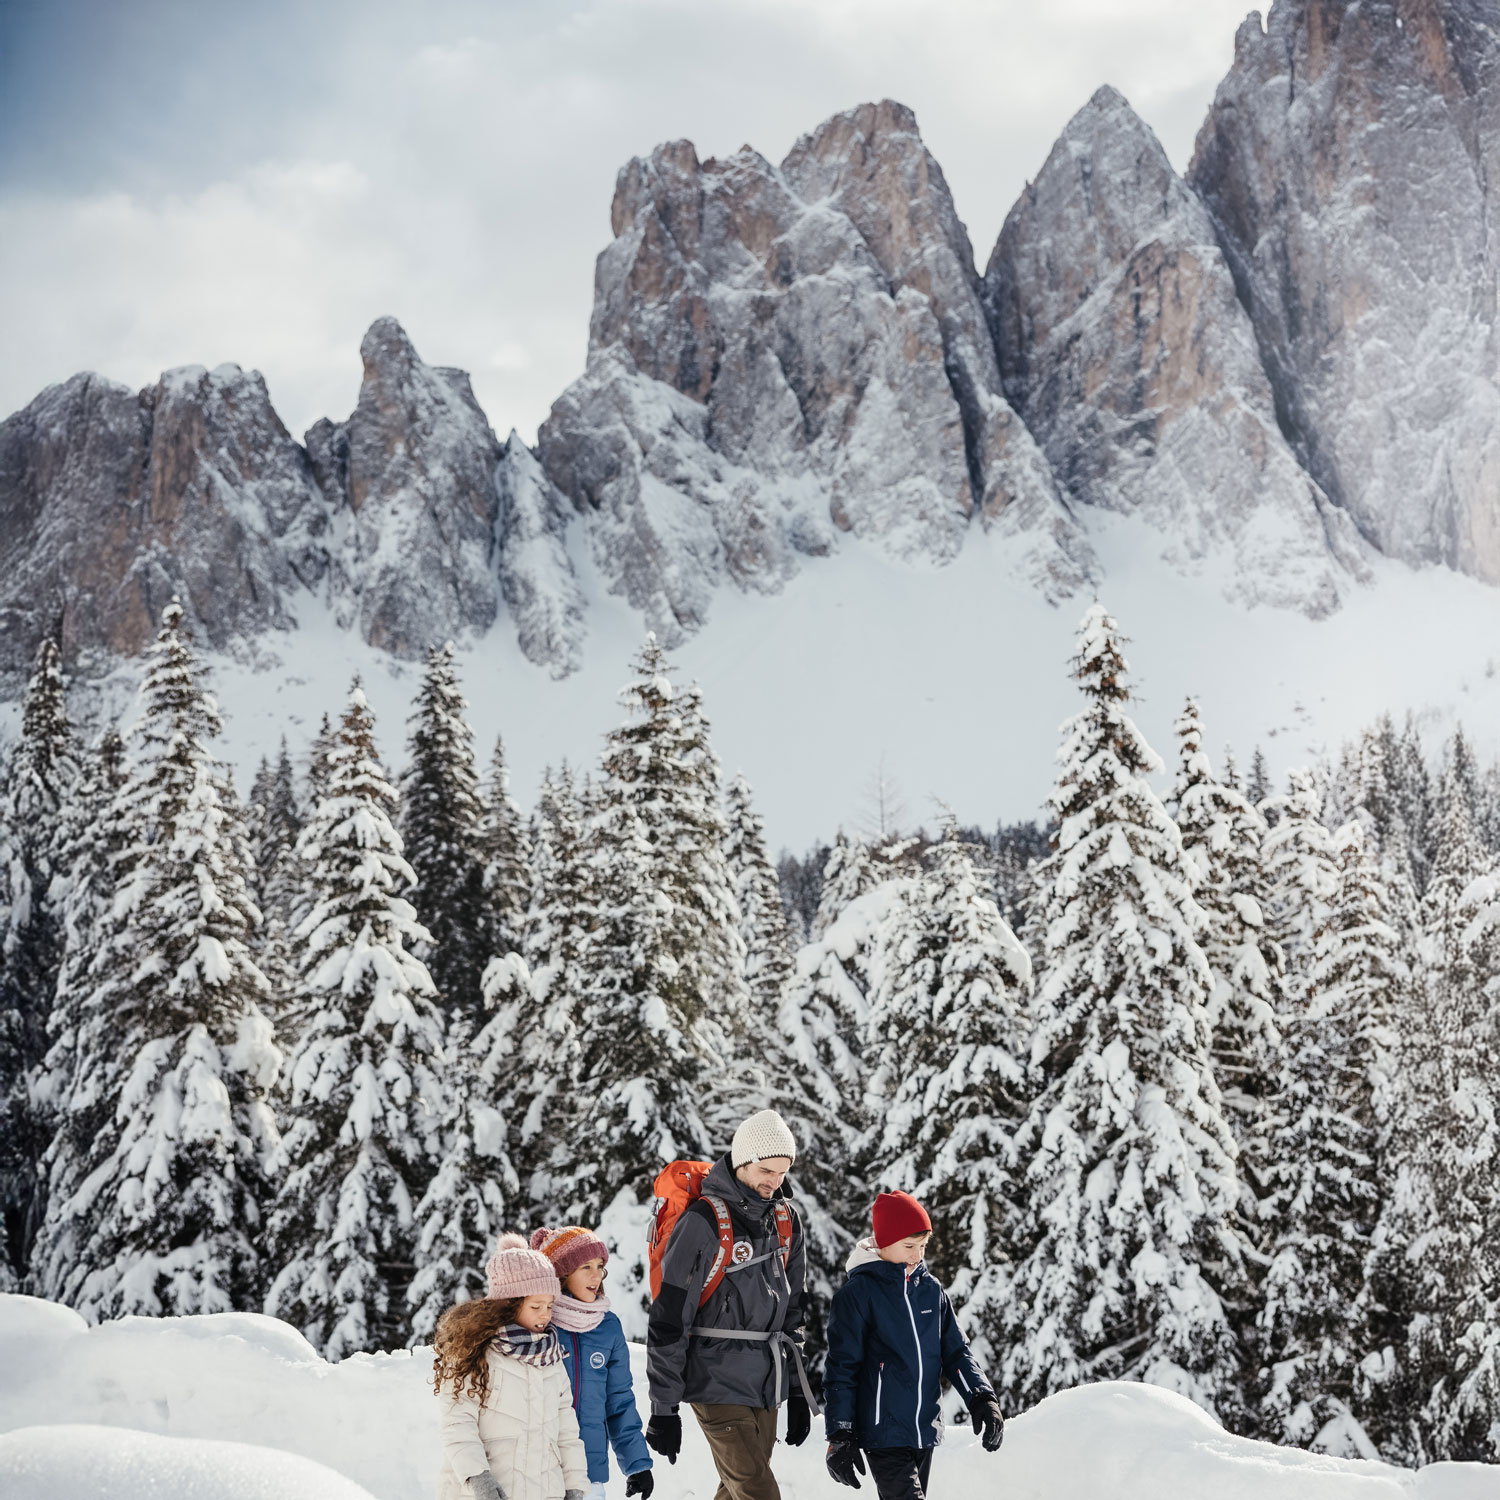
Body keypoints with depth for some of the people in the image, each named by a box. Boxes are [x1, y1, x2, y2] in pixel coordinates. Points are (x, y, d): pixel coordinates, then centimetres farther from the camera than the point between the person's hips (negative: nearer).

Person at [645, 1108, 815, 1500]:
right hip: (719, 1384, -7)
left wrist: (798, 1391, 15)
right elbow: (668, 1321, -12)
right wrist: (663, 1408, -11)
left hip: (766, 1386, 7)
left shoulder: (786, 1221, 9)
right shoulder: (703, 1222, -13)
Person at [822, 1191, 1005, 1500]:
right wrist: (839, 1436, -9)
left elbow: (955, 1350, 14)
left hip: (925, 1430, 6)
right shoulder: (857, 1294, -8)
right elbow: (841, 1368, -7)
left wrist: (981, 1398, -1)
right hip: (883, 1436, -6)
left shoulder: (931, 1289, 9)